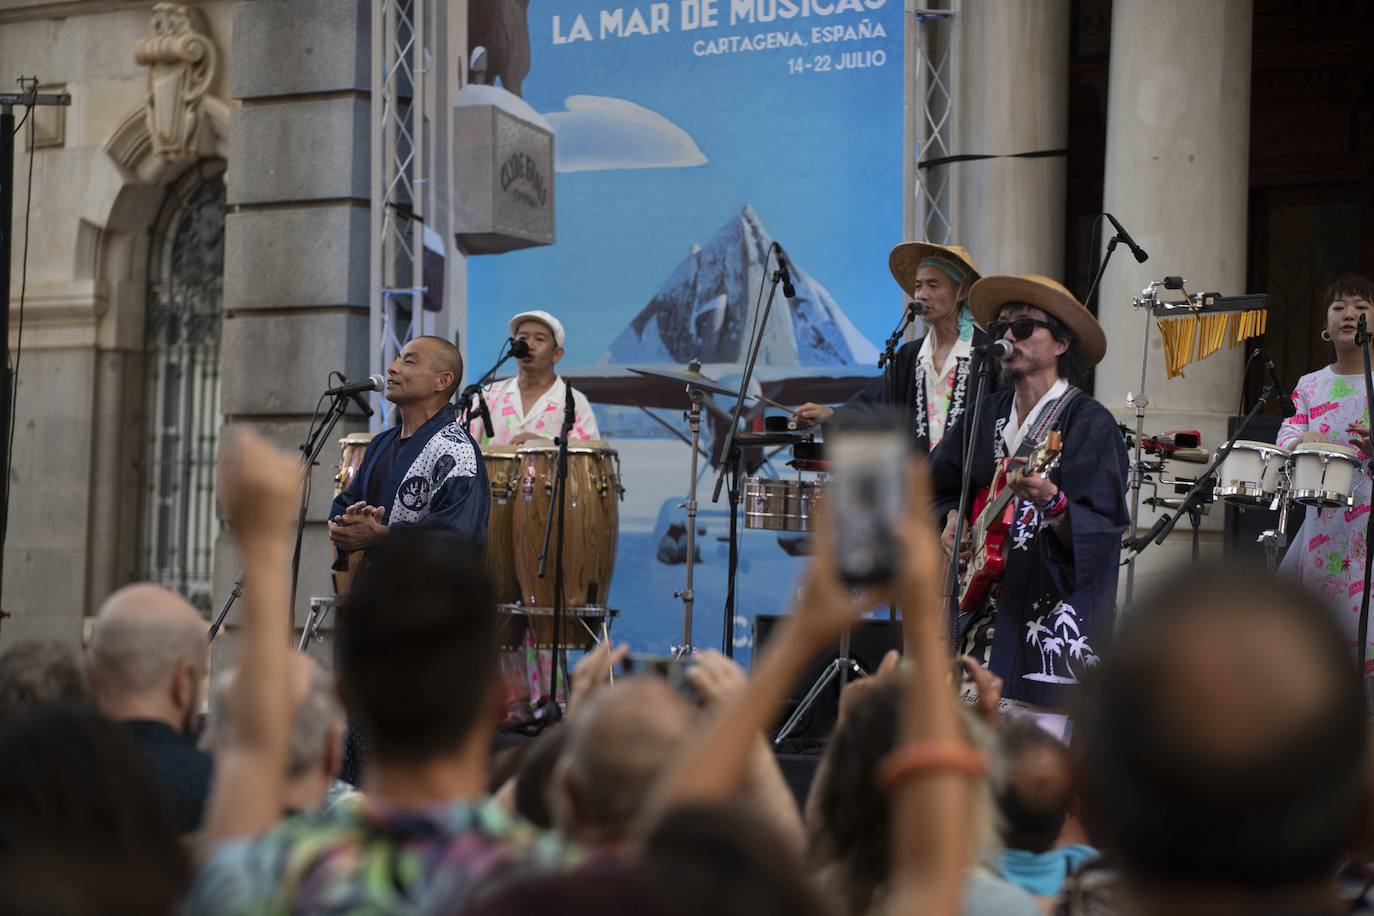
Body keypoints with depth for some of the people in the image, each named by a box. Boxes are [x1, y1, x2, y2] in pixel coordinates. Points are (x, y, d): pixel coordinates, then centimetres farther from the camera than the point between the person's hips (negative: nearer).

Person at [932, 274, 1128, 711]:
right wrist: (952, 519, 5)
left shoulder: (1090, 424, -8)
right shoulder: (985, 416, 11)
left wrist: (1051, 503, -36)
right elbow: (937, 490, 26)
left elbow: (1101, 533, -18)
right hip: (981, 611, 6)